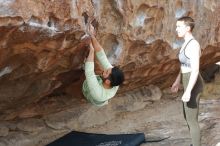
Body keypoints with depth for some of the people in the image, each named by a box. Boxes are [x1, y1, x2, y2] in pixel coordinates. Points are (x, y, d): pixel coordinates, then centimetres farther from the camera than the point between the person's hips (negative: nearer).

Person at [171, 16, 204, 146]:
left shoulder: (193, 45, -23)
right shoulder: (188, 43, 9)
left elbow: (196, 70, -26)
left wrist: (188, 92, -27)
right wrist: (178, 80, 26)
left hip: (193, 86, -10)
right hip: (190, 83, 10)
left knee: (192, 120, 1)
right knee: (188, 116, 20)